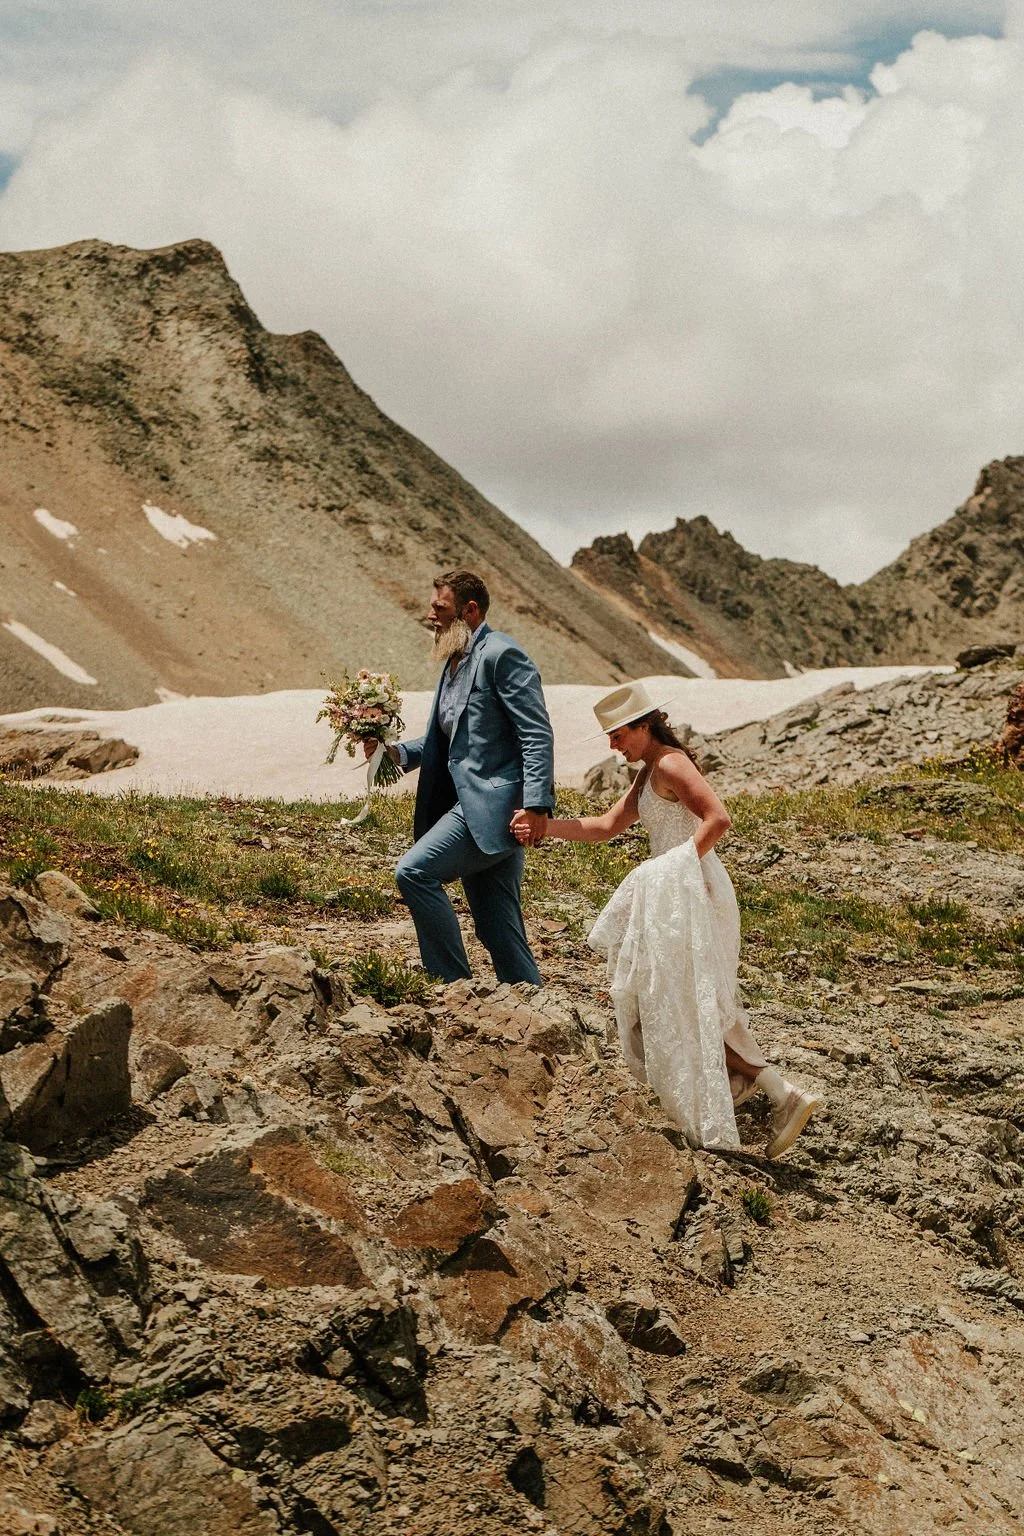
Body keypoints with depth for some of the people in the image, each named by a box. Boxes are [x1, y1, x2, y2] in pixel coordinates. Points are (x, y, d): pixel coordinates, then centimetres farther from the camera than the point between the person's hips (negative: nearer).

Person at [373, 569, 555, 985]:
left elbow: (537, 735, -15)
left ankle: (453, 983, -9)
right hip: (473, 804, 10)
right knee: (497, 929, 9)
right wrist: (398, 752, 10)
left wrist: (535, 804, -23)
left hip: (494, 803, -10)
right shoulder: (454, 662, 20)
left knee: (414, 871, -18)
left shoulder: (501, 654, -9)